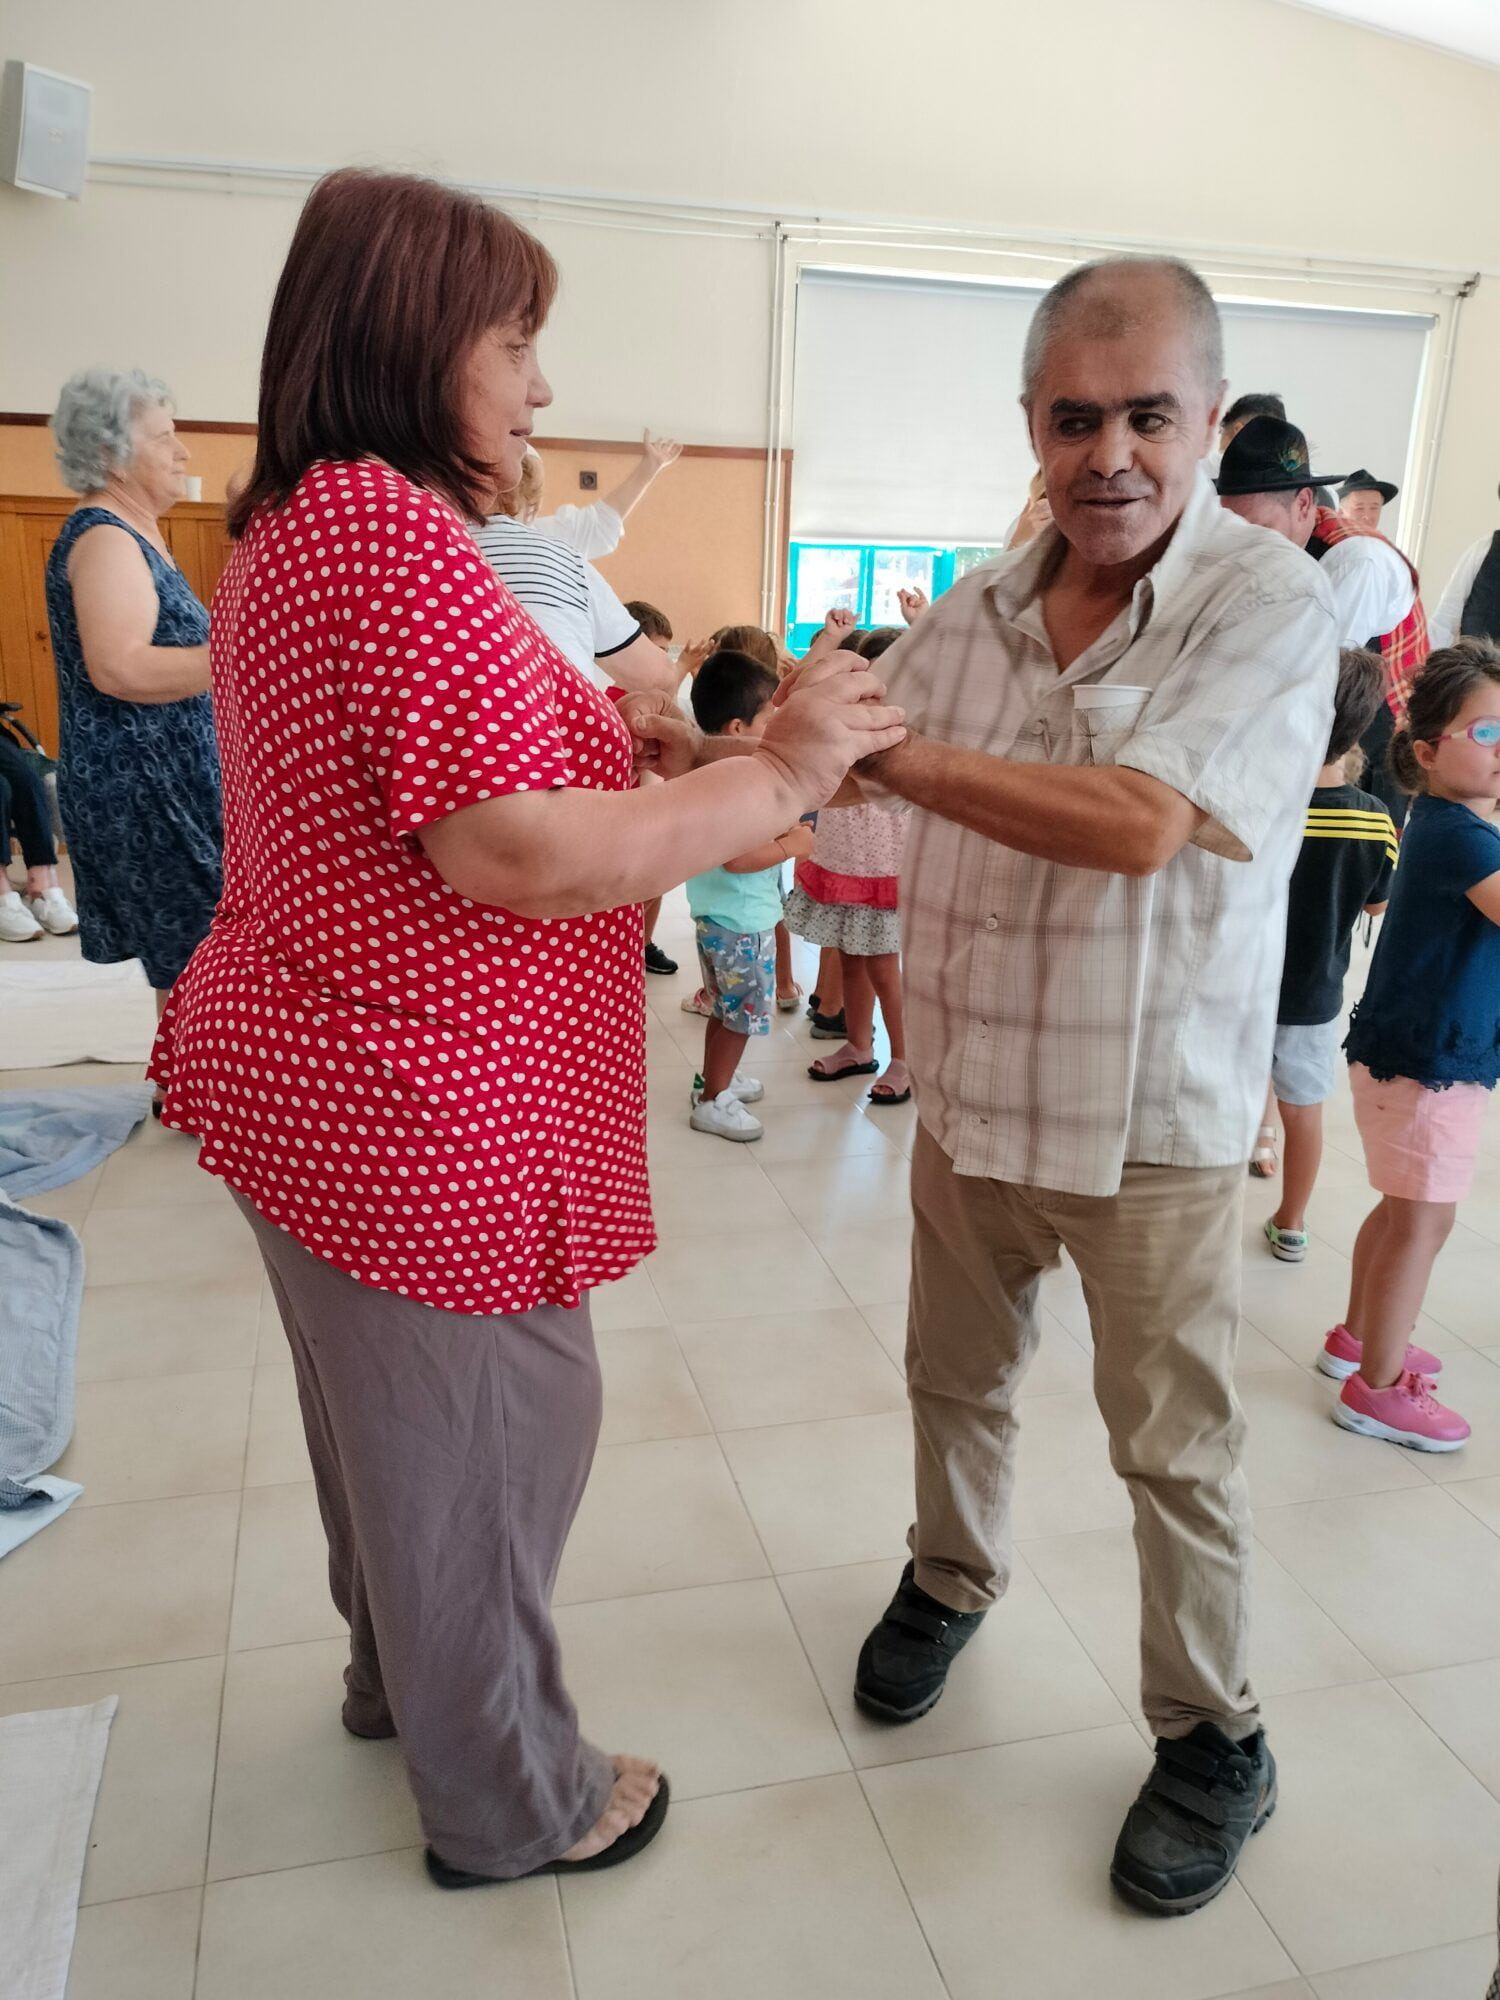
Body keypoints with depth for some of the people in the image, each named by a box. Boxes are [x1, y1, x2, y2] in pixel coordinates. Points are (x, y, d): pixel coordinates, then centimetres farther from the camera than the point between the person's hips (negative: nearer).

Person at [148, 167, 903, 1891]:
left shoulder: (291, 527, 12)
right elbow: (516, 859, -28)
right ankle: (508, 1802, 33)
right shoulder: (394, 528, -21)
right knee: (479, 1441, 9)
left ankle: (397, 1676, 51)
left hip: (301, 1068, 10)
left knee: (387, 1414, 26)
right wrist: (777, 776, -19)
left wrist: (606, 750, 7)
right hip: (419, 1114, -10)